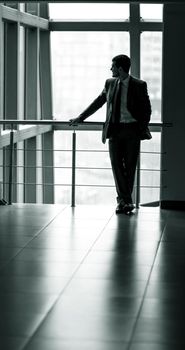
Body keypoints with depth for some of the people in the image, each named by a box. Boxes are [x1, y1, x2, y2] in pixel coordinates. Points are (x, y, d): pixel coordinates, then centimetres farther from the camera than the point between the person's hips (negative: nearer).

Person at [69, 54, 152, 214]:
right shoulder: (110, 83, 8)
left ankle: (125, 200, 11)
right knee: (117, 165, -3)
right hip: (114, 129, 3)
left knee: (130, 166, 1)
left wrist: (143, 128, -6)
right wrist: (80, 118, 17)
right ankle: (124, 200, 2)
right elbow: (98, 103, 17)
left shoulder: (139, 85, -4)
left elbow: (147, 109, 3)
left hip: (132, 130, -3)